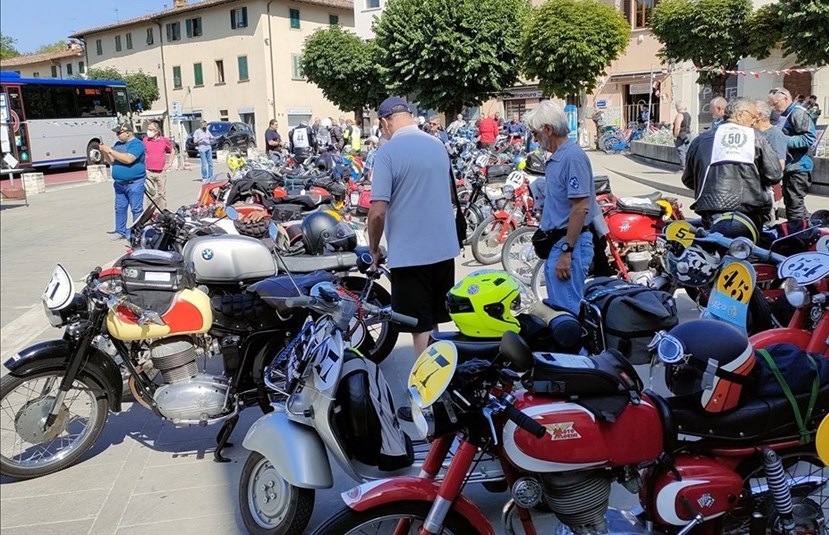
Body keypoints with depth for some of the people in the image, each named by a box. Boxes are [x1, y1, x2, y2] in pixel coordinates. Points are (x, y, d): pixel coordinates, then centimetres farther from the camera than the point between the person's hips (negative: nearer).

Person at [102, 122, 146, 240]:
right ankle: (120, 232, 18)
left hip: (134, 183, -8)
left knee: (136, 209, -2)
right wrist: (104, 152, 0)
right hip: (119, 183, 8)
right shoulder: (118, 144, 15)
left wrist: (110, 151, -18)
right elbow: (112, 161, 19)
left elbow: (128, 159, -24)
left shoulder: (136, 144, -10)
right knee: (120, 208, 11)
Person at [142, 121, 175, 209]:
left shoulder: (164, 140, 0)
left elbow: (172, 151, 15)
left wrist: (169, 164, 9)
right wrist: (143, 165, 6)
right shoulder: (145, 140, 2)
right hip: (149, 172, 0)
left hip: (161, 172, 0)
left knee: (162, 194, 8)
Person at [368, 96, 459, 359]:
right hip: (445, 248, 7)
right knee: (434, 321, 19)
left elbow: (378, 212, -18)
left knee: (421, 327, 3)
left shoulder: (387, 152, -14)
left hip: (410, 253, -6)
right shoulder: (438, 145, 7)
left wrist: (374, 249, -2)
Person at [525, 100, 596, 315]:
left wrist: (566, 252, -23)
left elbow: (581, 208, -22)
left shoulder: (573, 157, -17)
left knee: (567, 312, -7)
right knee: (555, 308, 18)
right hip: (556, 242, 11)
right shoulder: (556, 158, 14)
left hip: (569, 244, -10)